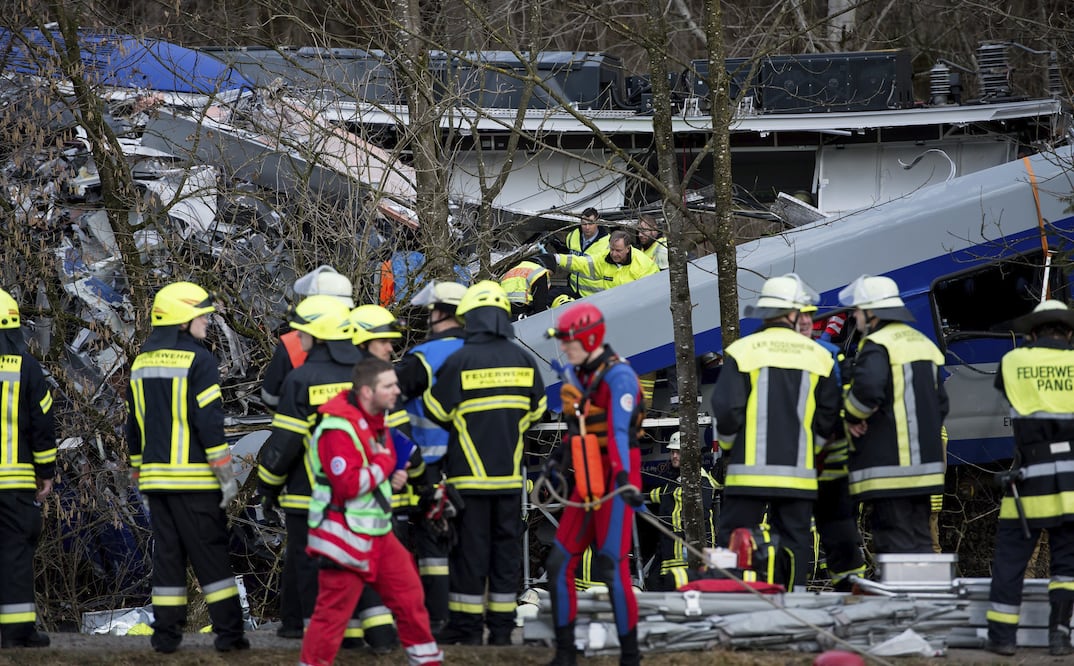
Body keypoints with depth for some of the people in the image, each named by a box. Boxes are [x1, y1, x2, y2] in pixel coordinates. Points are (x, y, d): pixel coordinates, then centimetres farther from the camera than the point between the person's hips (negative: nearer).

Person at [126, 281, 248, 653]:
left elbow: (134, 426, 16)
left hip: (155, 478, 6)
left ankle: (166, 634, 6)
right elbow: (209, 421, -14)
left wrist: (140, 477, 23)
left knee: (167, 553, 9)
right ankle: (228, 631, -3)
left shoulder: (141, 363, 13)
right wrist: (226, 475, -10)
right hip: (194, 478, -6)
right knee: (211, 553, -2)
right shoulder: (198, 360, -9)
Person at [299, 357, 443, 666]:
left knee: (410, 594, 11)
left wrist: (394, 477, 5)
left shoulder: (375, 423, 11)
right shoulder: (338, 429, -21)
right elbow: (349, 484, -28)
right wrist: (385, 464, -16)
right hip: (346, 538, -9)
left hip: (378, 533, 9)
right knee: (333, 612, -4)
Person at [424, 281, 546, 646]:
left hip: (470, 474, -4)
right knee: (506, 547, 9)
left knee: (470, 548, 1)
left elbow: (437, 411, -3)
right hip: (510, 473, 4)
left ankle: (466, 625, 4)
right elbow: (534, 411, 13)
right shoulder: (523, 360, 1)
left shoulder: (460, 361, -13)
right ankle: (501, 626, 11)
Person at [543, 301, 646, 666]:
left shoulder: (618, 376, -14)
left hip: (614, 481, -9)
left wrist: (623, 478, -37)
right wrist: (559, 457, 22)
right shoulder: (581, 374, 12)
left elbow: (619, 430, -27)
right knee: (559, 564, 5)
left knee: (612, 568, -10)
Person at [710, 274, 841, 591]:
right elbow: (829, 419, 7)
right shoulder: (818, 356, 5)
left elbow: (726, 409, -8)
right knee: (794, 542, 7)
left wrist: (727, 444, 11)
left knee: (734, 542, 0)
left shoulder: (742, 351, -4)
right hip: (799, 474, 2)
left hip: (750, 470, -2)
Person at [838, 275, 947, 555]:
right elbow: (940, 403, 23)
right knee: (919, 541, 11)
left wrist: (853, 417, -11)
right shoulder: (924, 344, 19)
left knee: (895, 545, -8)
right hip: (925, 465, 9)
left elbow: (867, 388, -29)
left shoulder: (877, 346, -10)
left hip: (888, 467, -9)